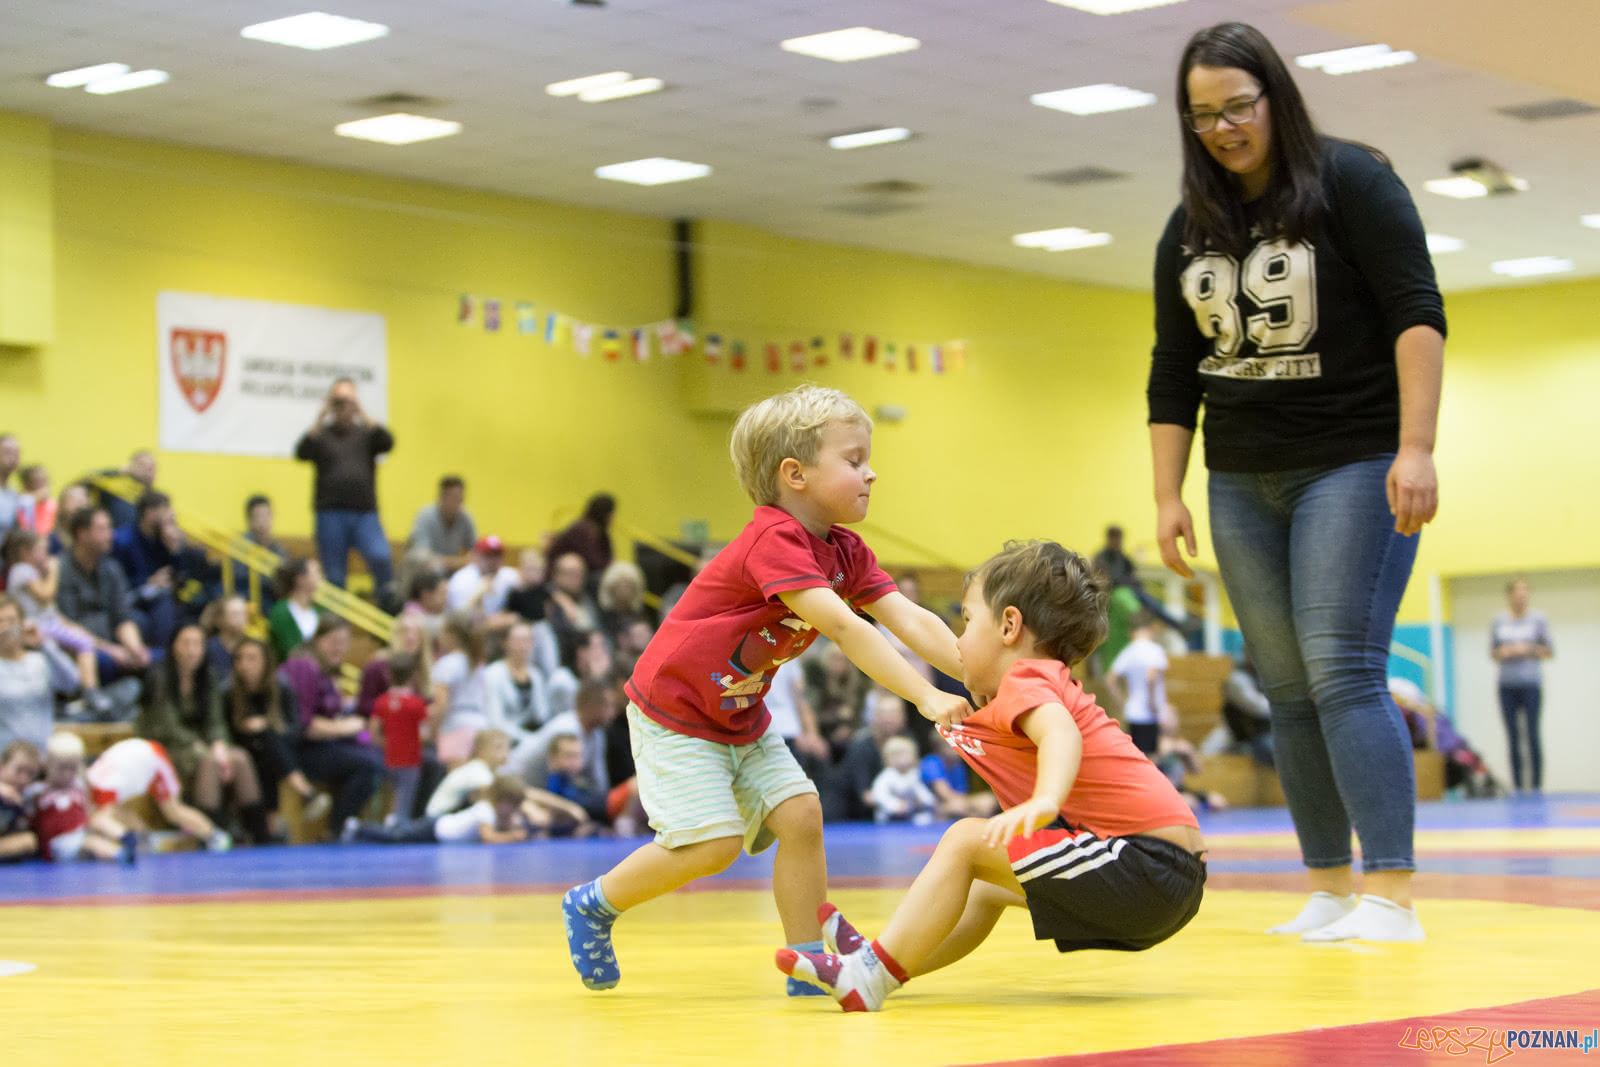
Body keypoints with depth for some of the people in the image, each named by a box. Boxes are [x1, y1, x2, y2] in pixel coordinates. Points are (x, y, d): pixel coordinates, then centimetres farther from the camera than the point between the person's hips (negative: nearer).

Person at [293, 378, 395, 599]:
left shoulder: (366, 434, 14)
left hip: (365, 514, 0)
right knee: (334, 576, 0)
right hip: (331, 514, 0)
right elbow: (301, 453, -6)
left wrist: (363, 415, -7)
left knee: (381, 558, -22)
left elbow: (387, 442, -5)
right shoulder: (320, 434, 11)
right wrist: (320, 418, -10)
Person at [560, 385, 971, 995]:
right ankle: (592, 906, 7)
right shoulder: (773, 541, -28)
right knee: (712, 843, -15)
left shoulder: (846, 554, -1)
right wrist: (926, 698, -39)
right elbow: (844, 629, -36)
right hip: (673, 710, -8)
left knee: (799, 813, -6)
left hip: (743, 718, 8)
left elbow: (911, 621, -9)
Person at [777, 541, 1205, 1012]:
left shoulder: (1027, 681, -8)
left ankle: (867, 977, -8)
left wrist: (1044, 802, -48)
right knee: (990, 886, 25)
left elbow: (1059, 731, -31)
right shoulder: (1055, 686, 24)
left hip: (1150, 864, -10)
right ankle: (877, 957, 28)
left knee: (966, 841, -10)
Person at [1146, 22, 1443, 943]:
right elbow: (1172, 375, 14)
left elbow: (1416, 312, -11)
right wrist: (1168, 495, 7)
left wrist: (1416, 449, -20)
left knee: (1343, 671, -17)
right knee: (1288, 690, 5)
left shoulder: (1350, 182, -5)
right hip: (1243, 483, 6)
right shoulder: (1188, 231, 10)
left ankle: (1392, 897, -19)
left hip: (1352, 464, -6)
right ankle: (1330, 890, 11)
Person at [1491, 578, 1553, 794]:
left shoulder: (1538, 619, 1)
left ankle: (1537, 785, -4)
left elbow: (1549, 652, 3)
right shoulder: (1498, 621, 8)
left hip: (1530, 684, -2)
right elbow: (1493, 652, 14)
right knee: (1512, 738, 3)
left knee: (1532, 735, -7)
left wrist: (1529, 649, -13)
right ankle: (1517, 786, 5)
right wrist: (1502, 653, -8)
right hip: (1507, 685, 3)